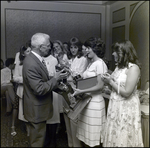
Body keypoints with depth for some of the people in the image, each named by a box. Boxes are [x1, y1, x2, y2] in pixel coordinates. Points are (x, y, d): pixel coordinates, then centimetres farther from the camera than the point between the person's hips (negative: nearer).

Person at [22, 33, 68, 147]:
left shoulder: (37, 58, 4)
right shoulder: (31, 64, -27)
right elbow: (40, 89, -28)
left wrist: (57, 83, 3)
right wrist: (55, 79, -18)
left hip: (40, 108, 9)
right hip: (37, 111, -9)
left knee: (39, 138, 25)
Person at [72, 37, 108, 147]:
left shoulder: (100, 64, -12)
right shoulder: (90, 63, 14)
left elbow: (100, 86, -18)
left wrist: (81, 91, -21)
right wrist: (77, 88, 1)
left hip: (94, 102, -8)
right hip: (86, 101, 8)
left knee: (93, 138, 4)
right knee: (85, 134, 14)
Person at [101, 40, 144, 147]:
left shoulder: (133, 68, -15)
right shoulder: (119, 66, 10)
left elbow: (126, 92, -19)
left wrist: (111, 82, -12)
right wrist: (109, 80, -4)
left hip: (126, 108, -7)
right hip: (115, 105, 7)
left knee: (123, 139, 5)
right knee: (113, 137, 13)